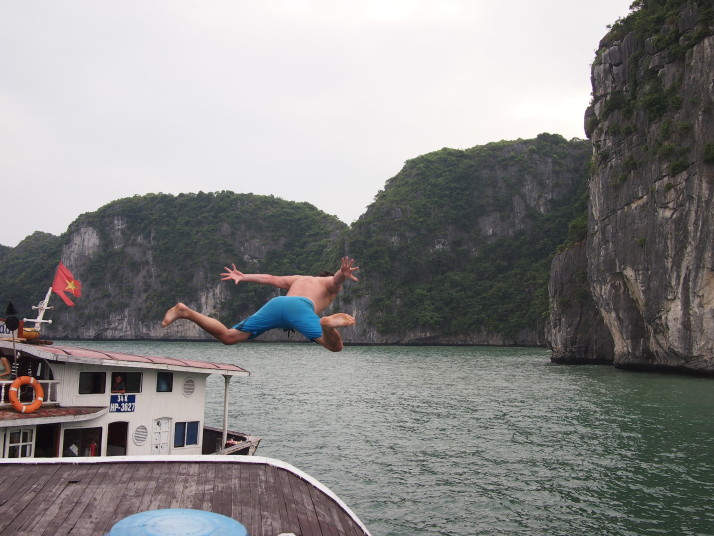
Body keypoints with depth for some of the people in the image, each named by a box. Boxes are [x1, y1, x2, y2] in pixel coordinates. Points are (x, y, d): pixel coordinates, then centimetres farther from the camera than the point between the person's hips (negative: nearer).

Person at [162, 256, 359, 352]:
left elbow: (272, 279, 31)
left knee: (228, 337, 3)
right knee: (335, 346, -12)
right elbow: (336, 279, 3)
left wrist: (243, 277, 31)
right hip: (300, 307, -4)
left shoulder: (300, 279, 43)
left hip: (276, 303, 5)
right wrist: (343, 274, -20)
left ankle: (186, 312, -9)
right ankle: (328, 324, -45)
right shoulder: (331, 283, 29)